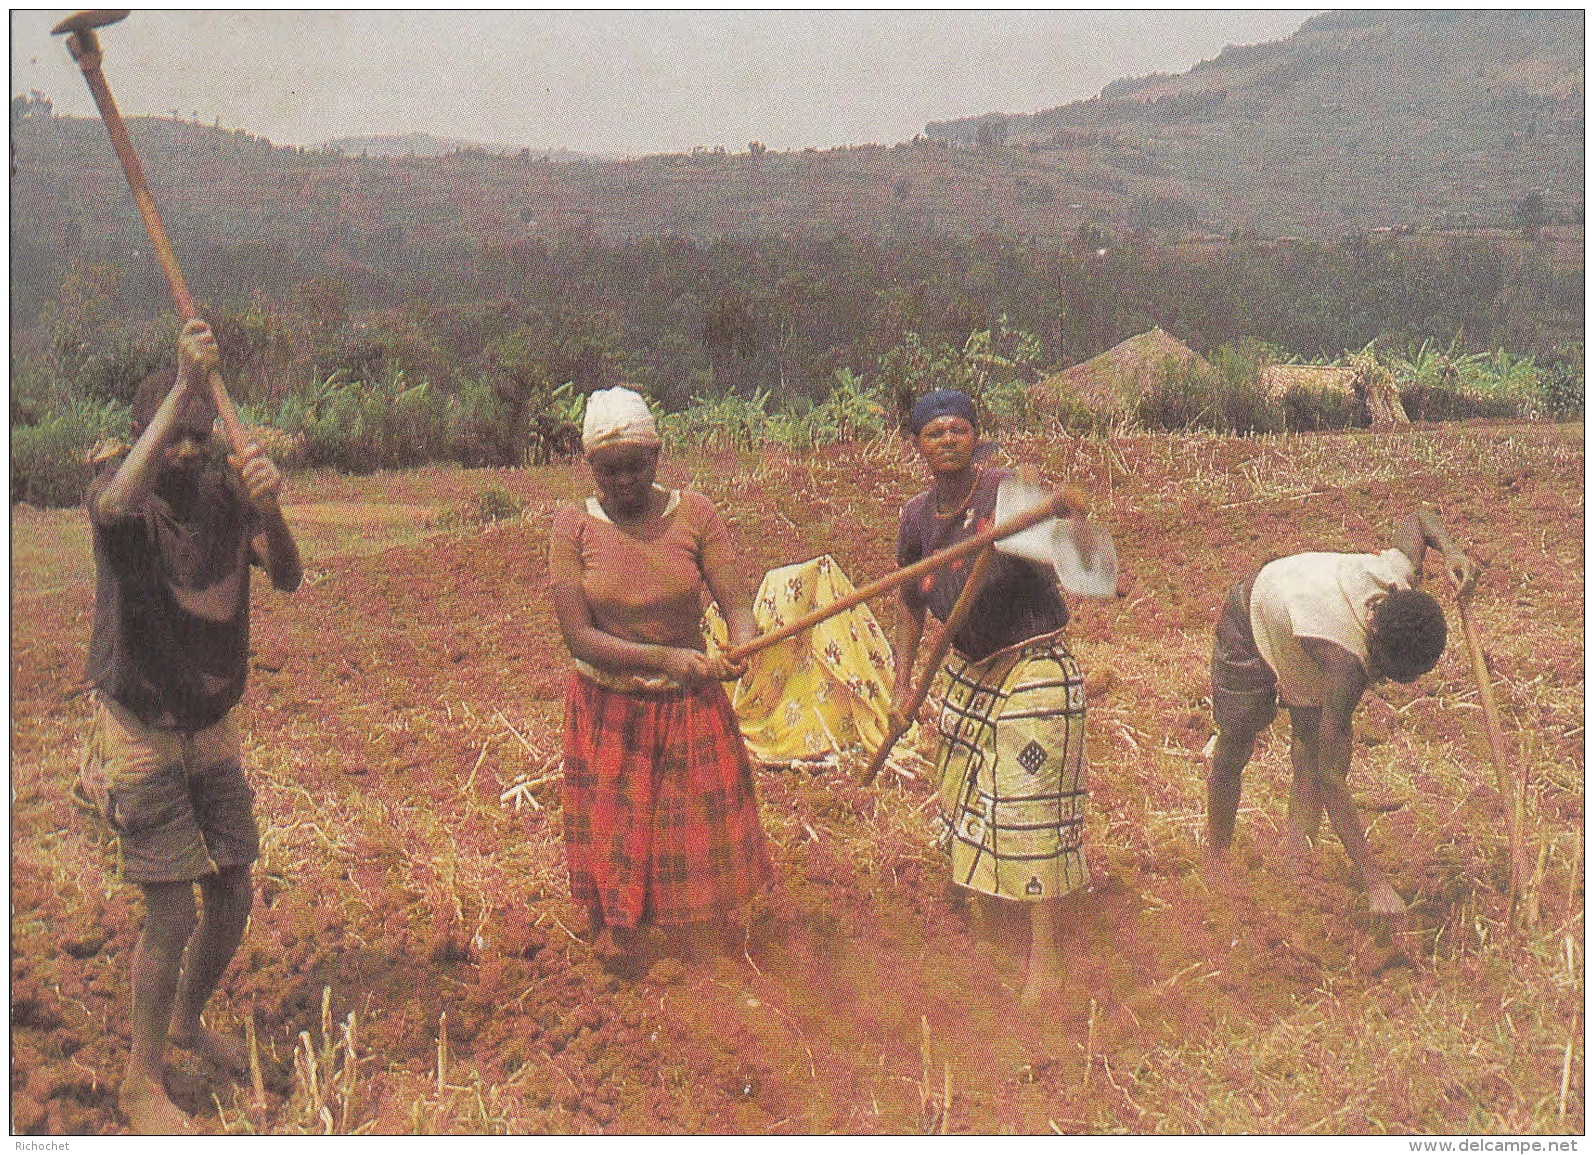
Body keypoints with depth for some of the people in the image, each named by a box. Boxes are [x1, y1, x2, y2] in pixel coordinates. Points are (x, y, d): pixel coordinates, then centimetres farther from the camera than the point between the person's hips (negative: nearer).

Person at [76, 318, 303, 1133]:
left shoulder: (224, 493, -3)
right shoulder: (120, 492, -14)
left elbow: (288, 578, -16)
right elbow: (117, 504, -40)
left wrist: (270, 508, -37)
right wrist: (184, 384, -44)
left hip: (213, 730, 5)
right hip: (141, 736, -5)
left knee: (233, 899, 11)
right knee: (171, 915, -5)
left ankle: (188, 1021, 40)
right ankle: (142, 1081, 16)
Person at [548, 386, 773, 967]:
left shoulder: (694, 514, -5)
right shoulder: (573, 526, -8)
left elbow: (736, 604, -9)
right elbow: (578, 636, -15)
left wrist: (740, 650, -33)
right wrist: (661, 657, -29)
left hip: (691, 705, 1)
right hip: (608, 711, -1)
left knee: (701, 834, 10)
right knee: (612, 834, 10)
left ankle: (710, 927, 36)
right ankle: (613, 927, 36)